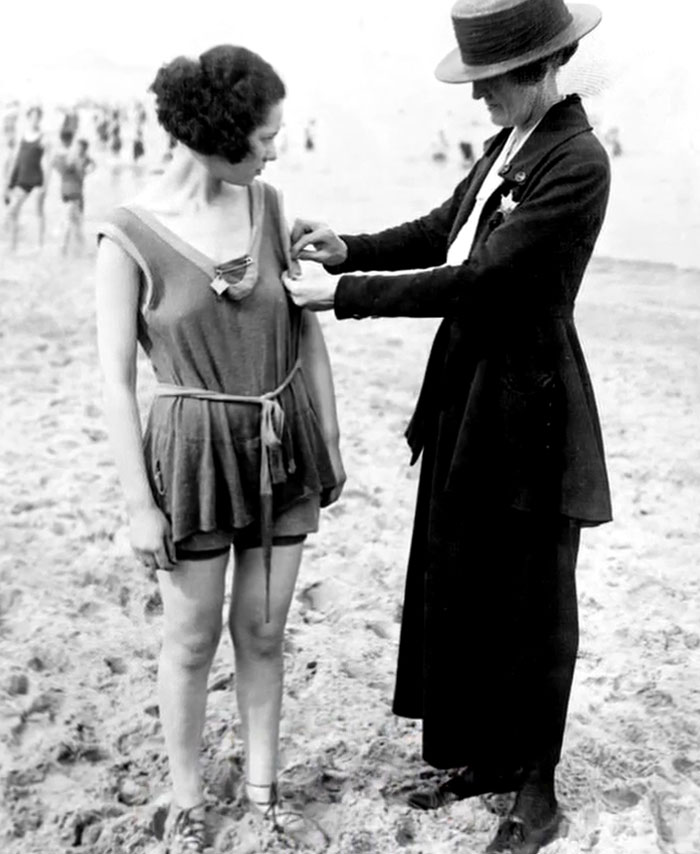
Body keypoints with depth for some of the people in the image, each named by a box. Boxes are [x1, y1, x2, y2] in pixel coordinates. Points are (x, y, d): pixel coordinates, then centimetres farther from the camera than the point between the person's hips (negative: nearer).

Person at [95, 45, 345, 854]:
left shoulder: (266, 203, -1)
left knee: (263, 632, 14)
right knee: (192, 641, 10)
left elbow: (307, 328, 6)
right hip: (194, 450, -3)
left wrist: (330, 440, 7)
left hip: (282, 446, 4)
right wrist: (139, 504, -10)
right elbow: (116, 381, -11)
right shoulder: (129, 237, -14)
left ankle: (262, 787, 33)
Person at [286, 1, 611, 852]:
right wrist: (350, 248, -3)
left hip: (527, 408, -9)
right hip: (468, 399, 9)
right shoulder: (508, 143, 8)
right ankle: (483, 758, 36)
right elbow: (442, 230, 14)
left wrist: (340, 293, -20)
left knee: (530, 604, 6)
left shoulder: (576, 164, -19)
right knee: (459, 585, 17)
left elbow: (476, 279, -24)